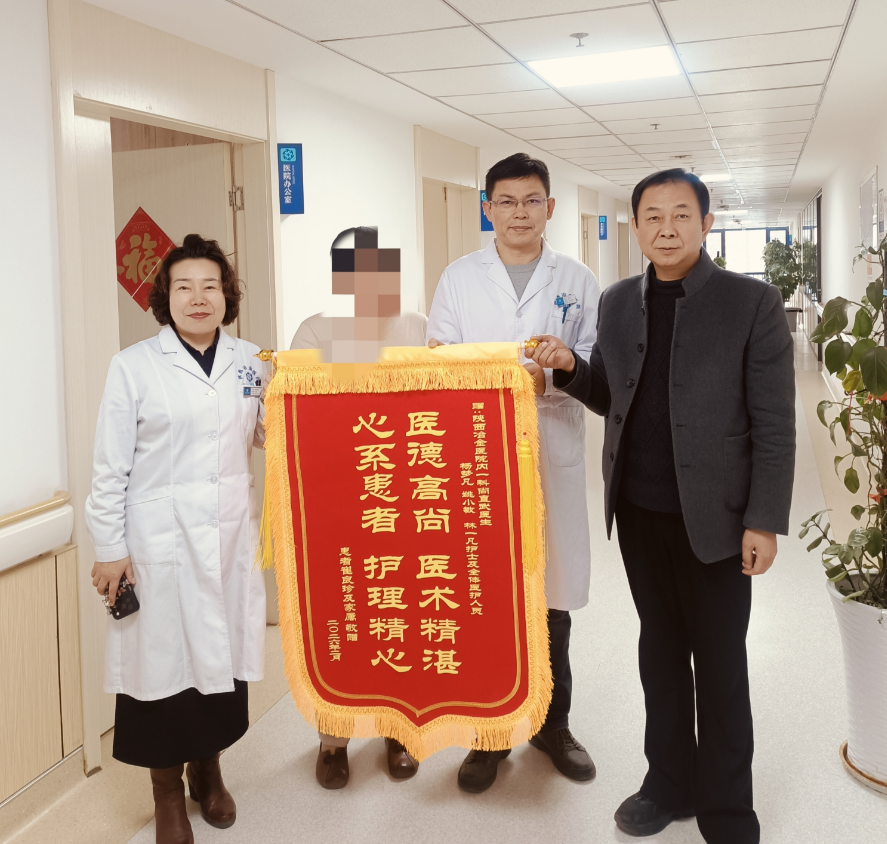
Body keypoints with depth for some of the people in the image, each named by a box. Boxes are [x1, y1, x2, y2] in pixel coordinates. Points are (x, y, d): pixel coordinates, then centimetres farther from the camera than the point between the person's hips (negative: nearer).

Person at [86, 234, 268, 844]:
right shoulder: (134, 366, -3)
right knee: (165, 654, 4)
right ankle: (168, 791, 23)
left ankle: (208, 770, 33)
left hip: (230, 533, 3)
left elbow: (269, 436, 15)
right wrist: (110, 549, -5)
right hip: (160, 537, -3)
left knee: (222, 651, 10)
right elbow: (111, 466, -3)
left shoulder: (250, 361, 8)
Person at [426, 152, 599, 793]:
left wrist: (548, 379, -15)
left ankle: (553, 723, 28)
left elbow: (595, 361, 3)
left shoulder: (577, 281, 9)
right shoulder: (459, 278, 8)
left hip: (553, 452, 1)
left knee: (552, 595, 9)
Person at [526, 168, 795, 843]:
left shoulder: (752, 304, -8)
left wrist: (765, 522, -12)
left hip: (711, 514, -4)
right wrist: (570, 367, -5)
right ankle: (670, 783, 35)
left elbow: (774, 425, -9)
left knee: (719, 666, 8)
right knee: (660, 648, 17)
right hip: (639, 510, 5)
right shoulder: (619, 302, 6)